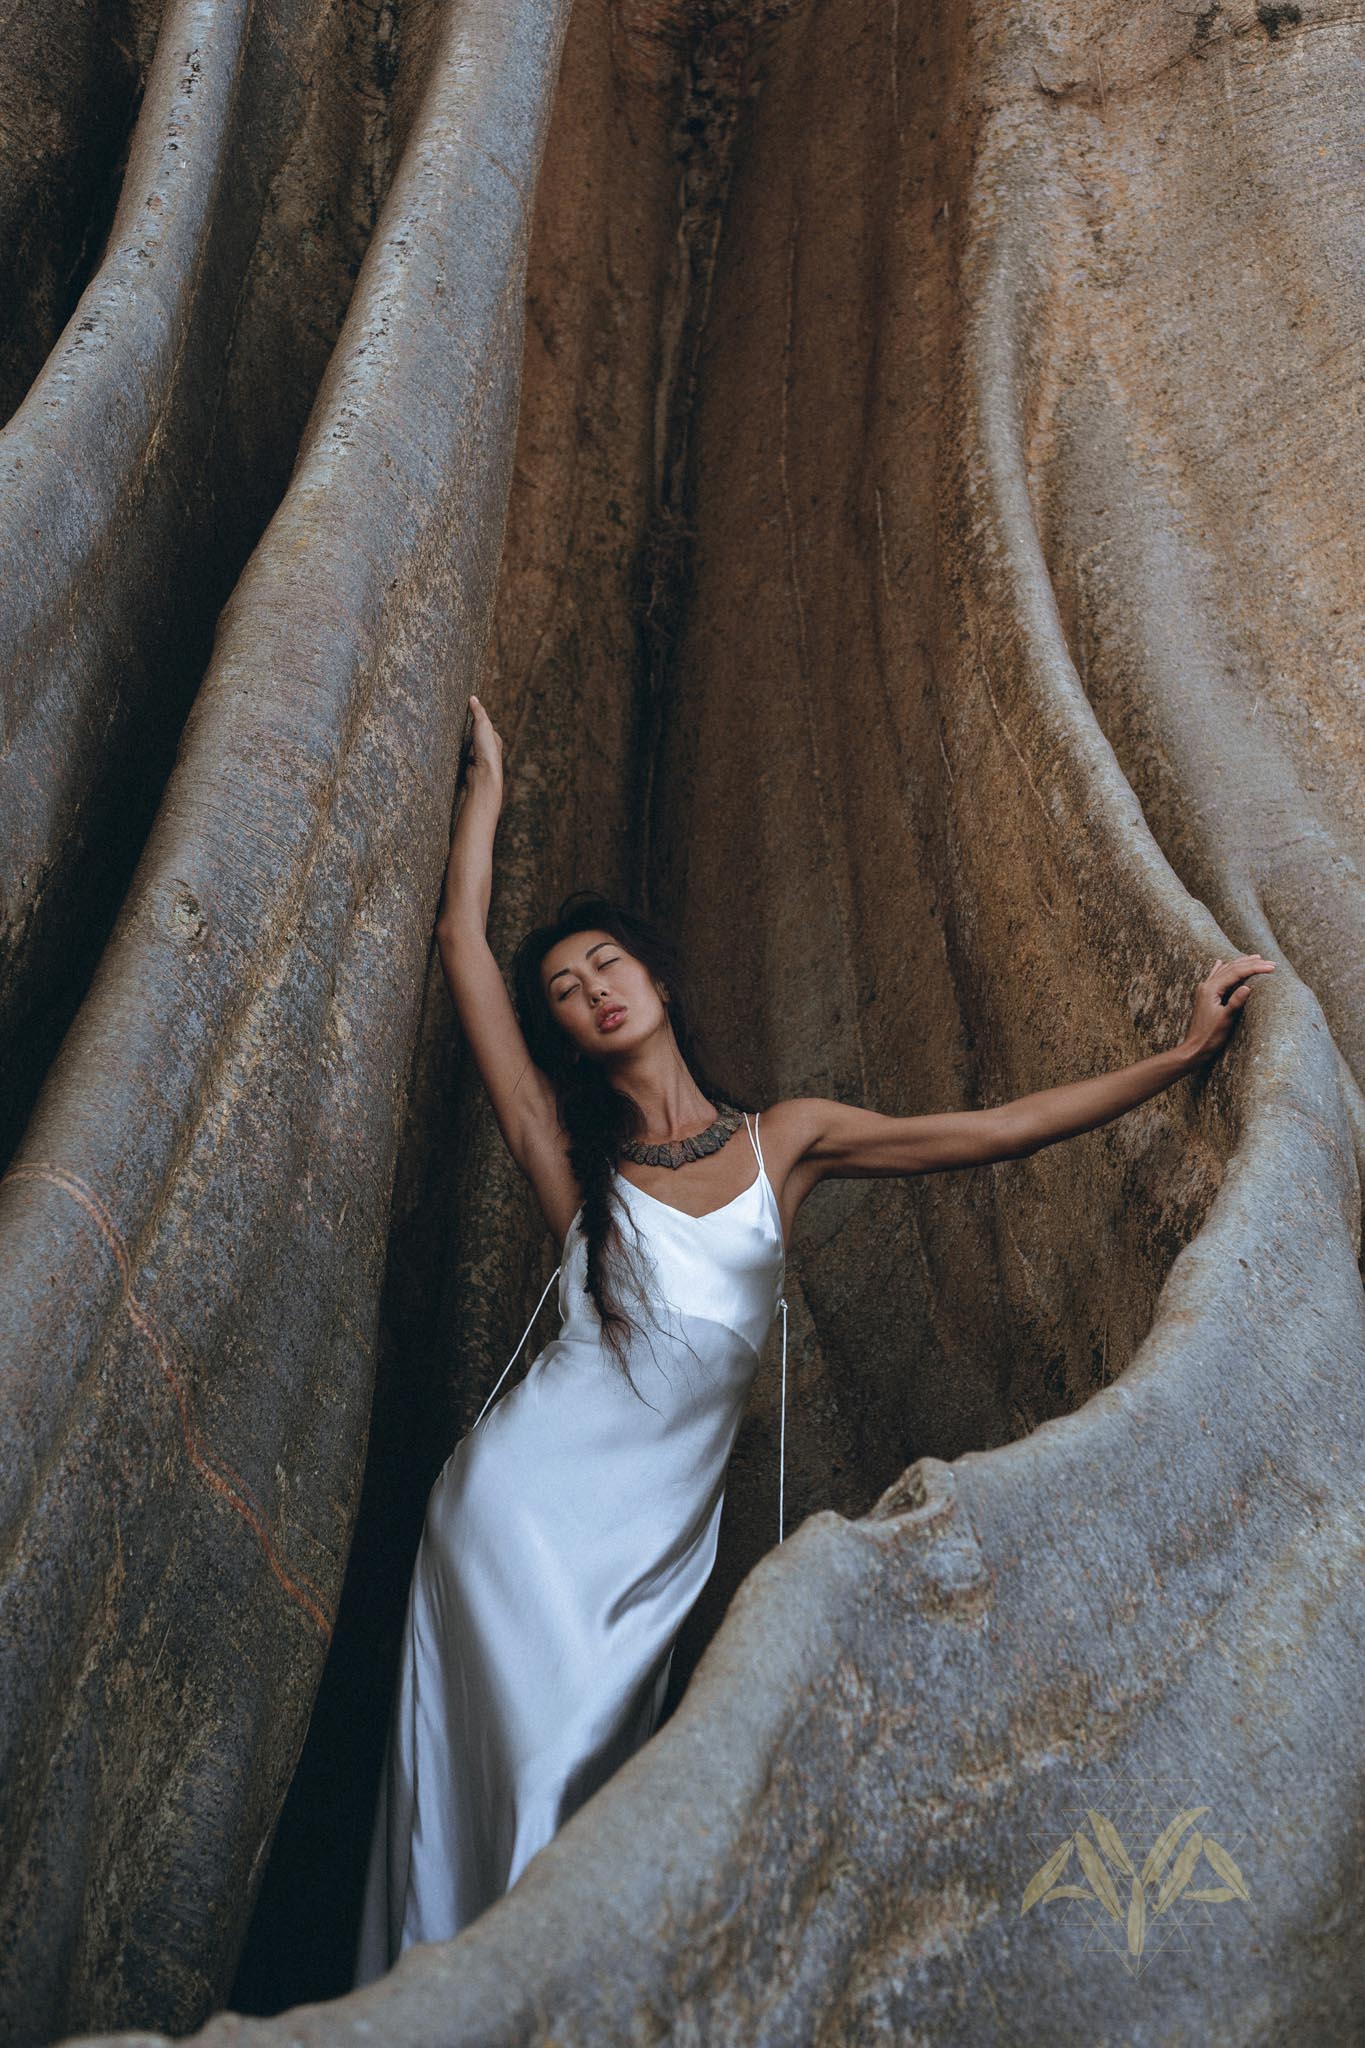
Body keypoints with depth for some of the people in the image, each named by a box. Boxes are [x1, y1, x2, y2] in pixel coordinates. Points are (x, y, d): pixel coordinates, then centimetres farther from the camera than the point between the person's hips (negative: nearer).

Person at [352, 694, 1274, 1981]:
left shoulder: (785, 1139, 6)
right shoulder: (570, 1153, 0)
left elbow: (992, 1132, 1)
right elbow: (463, 942, -3)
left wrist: (1182, 1056, -2)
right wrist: (487, 783, 7)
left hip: (663, 1531, 2)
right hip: (530, 1498, -2)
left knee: (600, 1781, 4)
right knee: (543, 1770, -7)